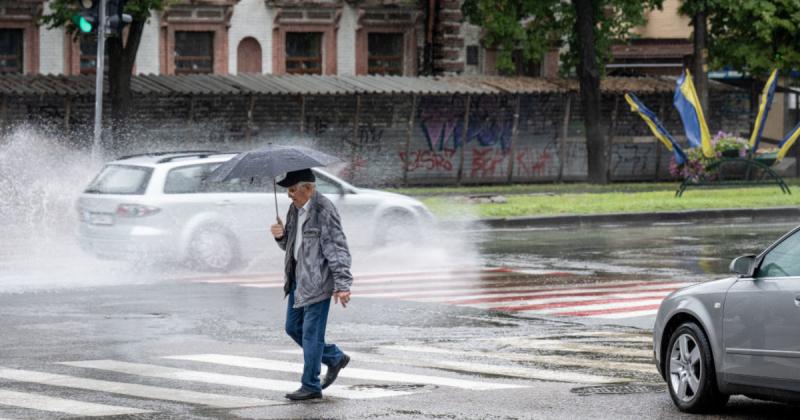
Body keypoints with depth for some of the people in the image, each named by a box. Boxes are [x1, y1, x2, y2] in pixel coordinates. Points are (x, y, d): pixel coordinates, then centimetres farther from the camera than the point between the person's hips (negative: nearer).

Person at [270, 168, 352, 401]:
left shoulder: (324, 211, -17)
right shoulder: (294, 209, 10)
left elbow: (338, 249, -19)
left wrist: (342, 285, -23)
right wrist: (281, 236, -3)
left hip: (317, 279, -9)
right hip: (299, 278, 9)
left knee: (311, 332, -5)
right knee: (293, 327, 14)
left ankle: (311, 386, 4)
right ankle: (335, 357, 29)